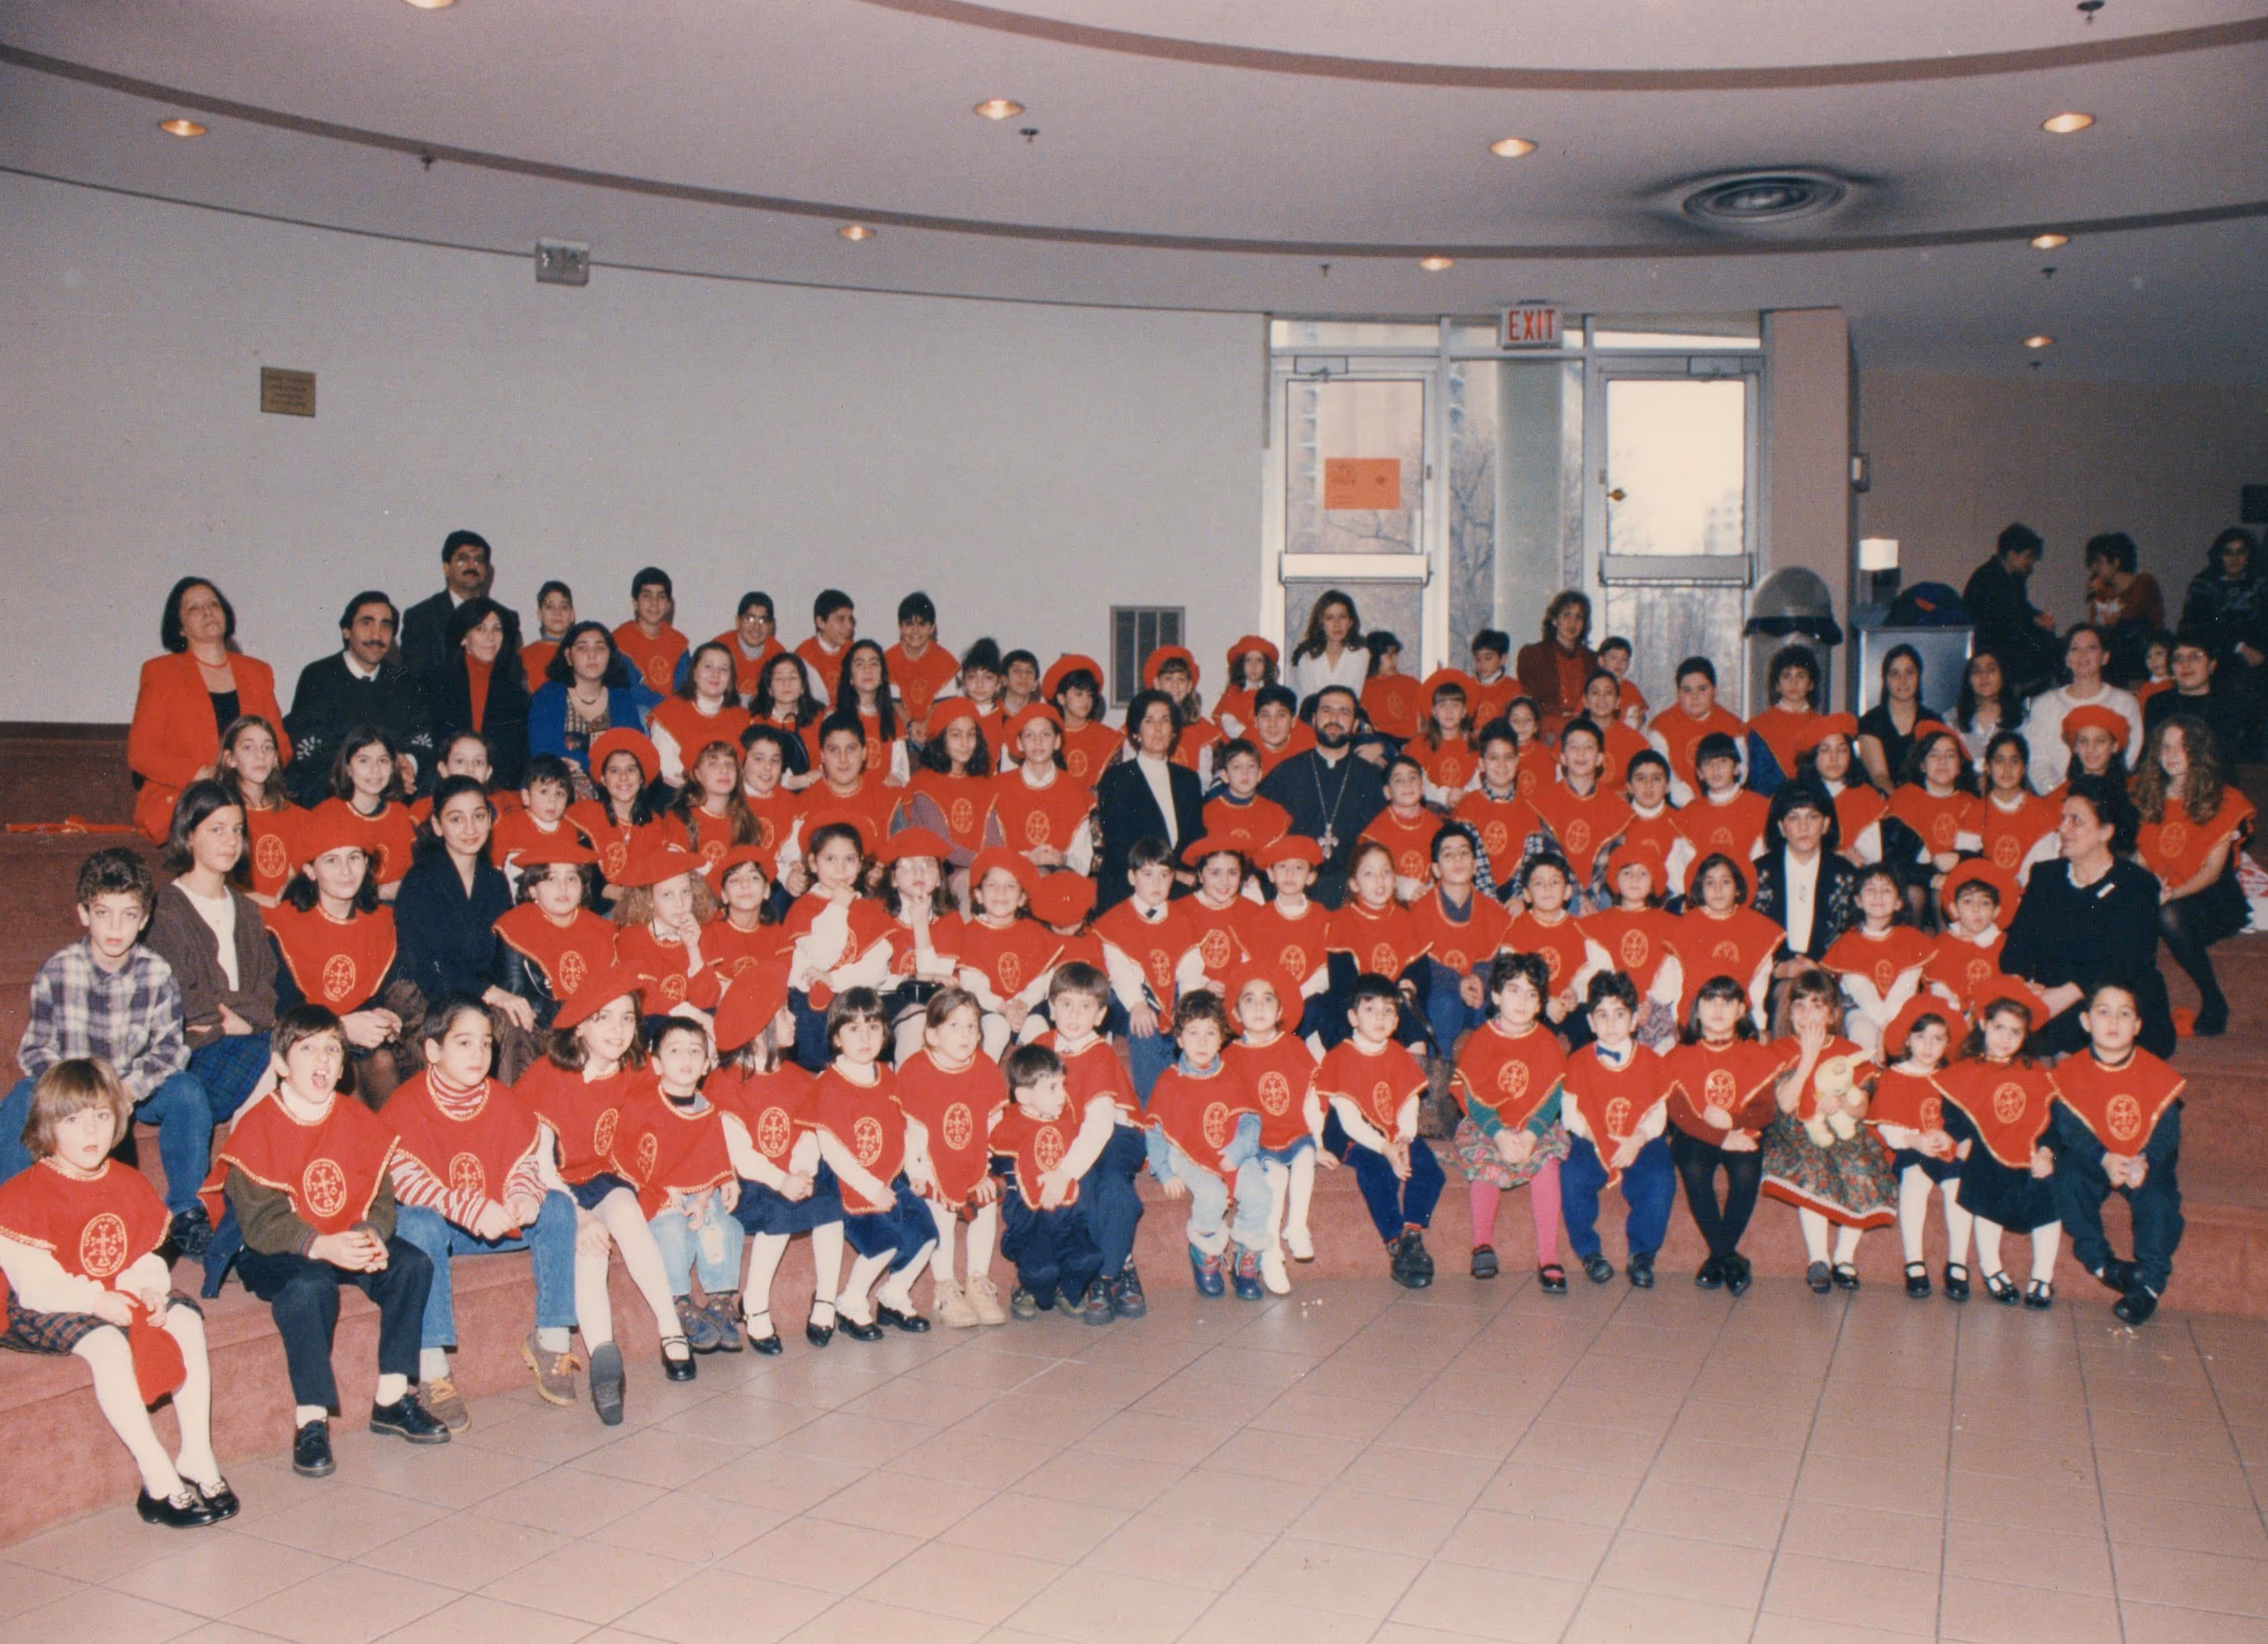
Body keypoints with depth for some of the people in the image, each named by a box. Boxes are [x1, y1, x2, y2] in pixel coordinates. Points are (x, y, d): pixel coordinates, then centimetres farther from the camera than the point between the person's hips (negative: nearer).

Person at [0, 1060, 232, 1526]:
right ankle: (158, 1478, -28)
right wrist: (94, 1300, -32)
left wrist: (151, 1289, -16)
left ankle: (196, 1454, -8)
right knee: (107, 1345, -33)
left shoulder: (128, 1184, 8)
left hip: (120, 1298, 6)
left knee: (187, 1319, -15)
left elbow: (146, 1258, 7)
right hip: (43, 1311, -6)